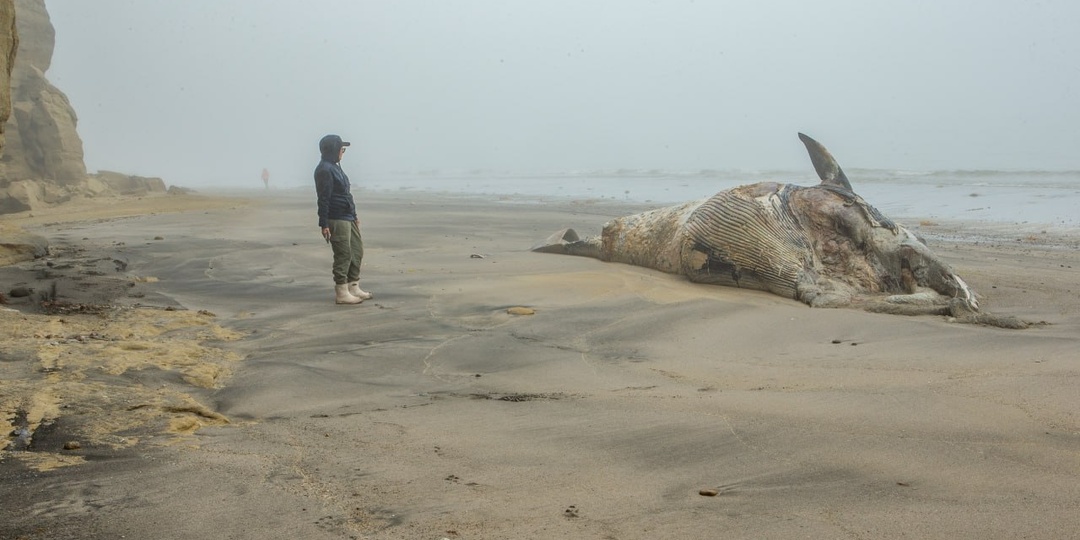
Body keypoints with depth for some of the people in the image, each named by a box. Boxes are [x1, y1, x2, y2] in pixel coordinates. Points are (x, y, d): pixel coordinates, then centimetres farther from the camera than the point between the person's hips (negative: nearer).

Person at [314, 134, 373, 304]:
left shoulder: (335, 167, 17)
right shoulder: (324, 170, -15)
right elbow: (323, 199, -19)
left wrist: (354, 214, 26)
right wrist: (324, 224, -21)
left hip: (348, 217, 10)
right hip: (337, 219, -10)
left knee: (357, 251, 14)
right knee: (343, 255, -7)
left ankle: (353, 288, 23)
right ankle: (341, 293, 0)